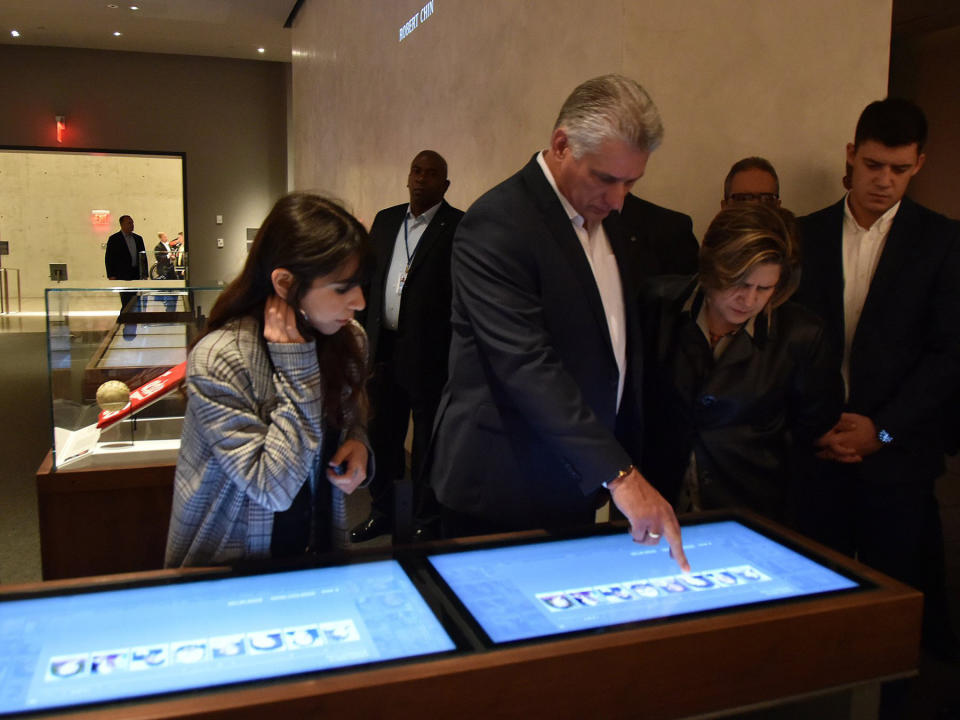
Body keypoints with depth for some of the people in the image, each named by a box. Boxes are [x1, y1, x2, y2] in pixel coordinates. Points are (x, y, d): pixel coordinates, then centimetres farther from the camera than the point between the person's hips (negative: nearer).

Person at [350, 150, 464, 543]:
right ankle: (383, 511, 33)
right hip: (384, 349, 6)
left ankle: (425, 519, 23)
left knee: (428, 441, 7)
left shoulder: (459, 227, -7)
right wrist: (362, 335, 10)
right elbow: (368, 279, 15)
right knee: (383, 436, 16)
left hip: (429, 353, -6)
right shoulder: (385, 220, 12)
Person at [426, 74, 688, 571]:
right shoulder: (496, 226, -20)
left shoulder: (605, 215, 8)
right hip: (503, 494, -7)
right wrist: (619, 473, -29)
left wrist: (628, 460, 11)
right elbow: (527, 366, -28)